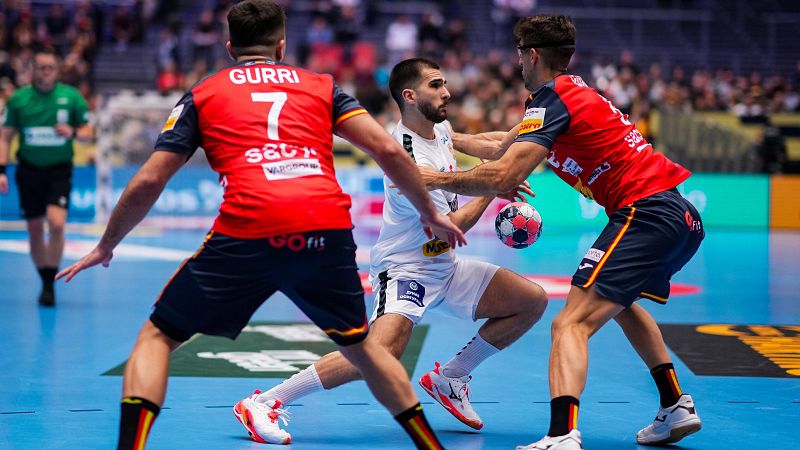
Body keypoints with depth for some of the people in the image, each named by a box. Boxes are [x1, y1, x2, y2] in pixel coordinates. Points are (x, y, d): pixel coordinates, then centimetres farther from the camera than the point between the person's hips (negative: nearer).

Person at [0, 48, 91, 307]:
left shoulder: (71, 97, -2)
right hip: (29, 170, 2)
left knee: (56, 224, -19)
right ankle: (45, 282, 24)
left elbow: (88, 132, 4)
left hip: (59, 171, -2)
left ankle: (50, 285, -10)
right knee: (35, 231, 7)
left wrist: (73, 133, -18)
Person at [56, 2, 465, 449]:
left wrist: (106, 245, 30)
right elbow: (389, 149, 13)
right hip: (328, 232, 2)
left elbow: (148, 182, 17)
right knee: (359, 345, 28)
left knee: (157, 337, 15)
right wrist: (430, 213, 26)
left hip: (246, 232, -2)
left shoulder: (202, 95, 20)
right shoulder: (322, 86, 24)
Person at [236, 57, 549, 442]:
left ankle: (449, 378, 14)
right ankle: (265, 401, -22)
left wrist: (505, 145, 10)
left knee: (532, 301, 3)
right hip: (405, 269, -9)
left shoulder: (437, 126, 2)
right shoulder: (409, 160, -25)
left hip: (445, 266, 9)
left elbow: (465, 141, 28)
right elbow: (453, 227, -19)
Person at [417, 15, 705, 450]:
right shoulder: (573, 89, 20)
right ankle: (676, 408, 35)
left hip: (643, 213, -10)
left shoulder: (552, 98, -8)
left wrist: (437, 178, -5)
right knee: (621, 303, 34)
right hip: (683, 216, 10)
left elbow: (503, 176, -18)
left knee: (571, 324, -17)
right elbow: (510, 143, 35)